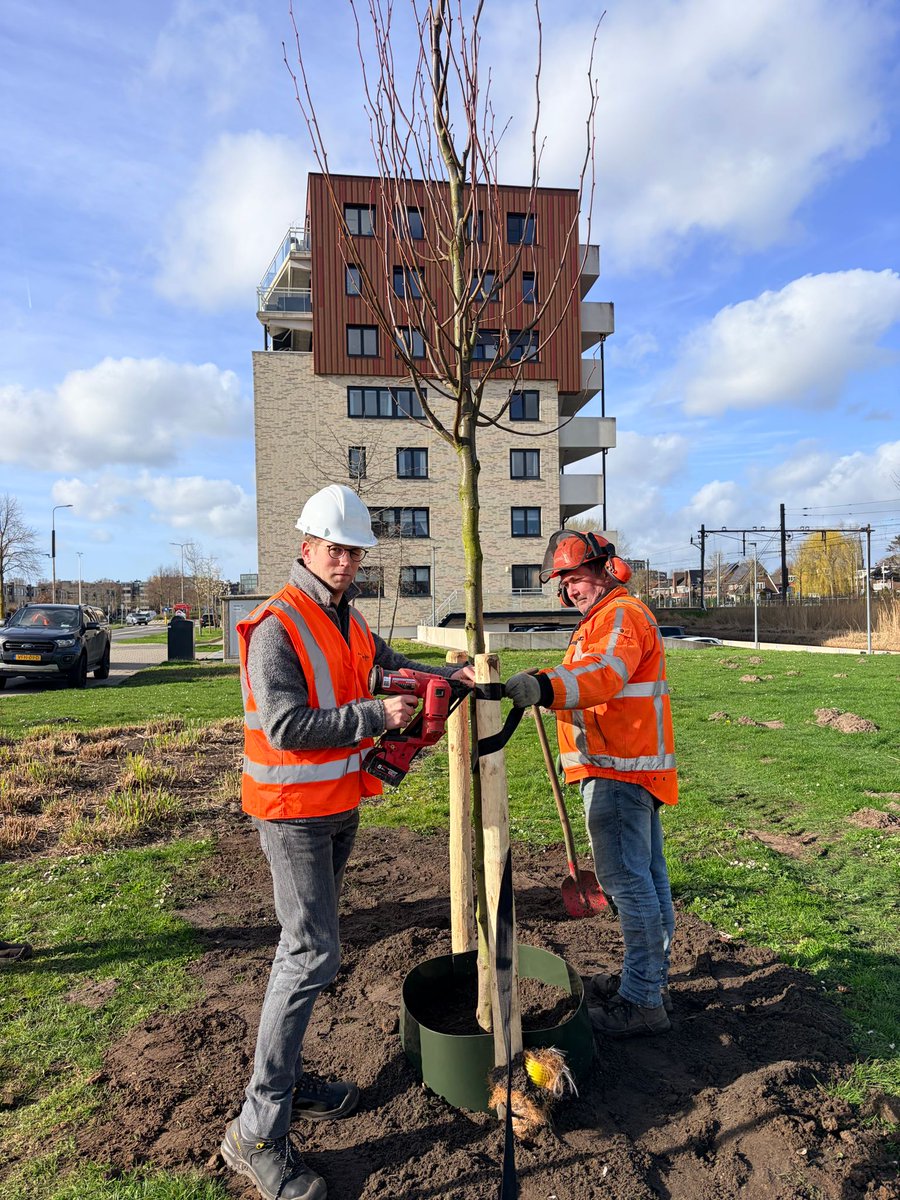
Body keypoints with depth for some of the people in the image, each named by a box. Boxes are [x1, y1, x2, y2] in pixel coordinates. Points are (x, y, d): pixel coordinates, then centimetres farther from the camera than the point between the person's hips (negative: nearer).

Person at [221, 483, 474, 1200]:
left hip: (340, 805, 9)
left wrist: (452, 677, 2)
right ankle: (258, 1133, 7)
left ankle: (289, 1080, 33)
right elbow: (286, 727, -25)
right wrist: (376, 716, -25)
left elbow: (393, 668, 16)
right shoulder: (276, 626, -18)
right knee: (314, 954, -7)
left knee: (308, 946, 17)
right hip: (293, 811, -8)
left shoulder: (348, 620, 9)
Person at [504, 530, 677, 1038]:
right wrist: (543, 690, 11)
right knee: (648, 874, 17)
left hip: (618, 772, -11)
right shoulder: (607, 618, 23)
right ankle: (653, 979, 30)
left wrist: (544, 685, -49)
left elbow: (605, 672, -34)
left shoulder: (620, 615, -13)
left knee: (629, 881, -5)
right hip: (637, 768, 11)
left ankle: (641, 1000, 4)